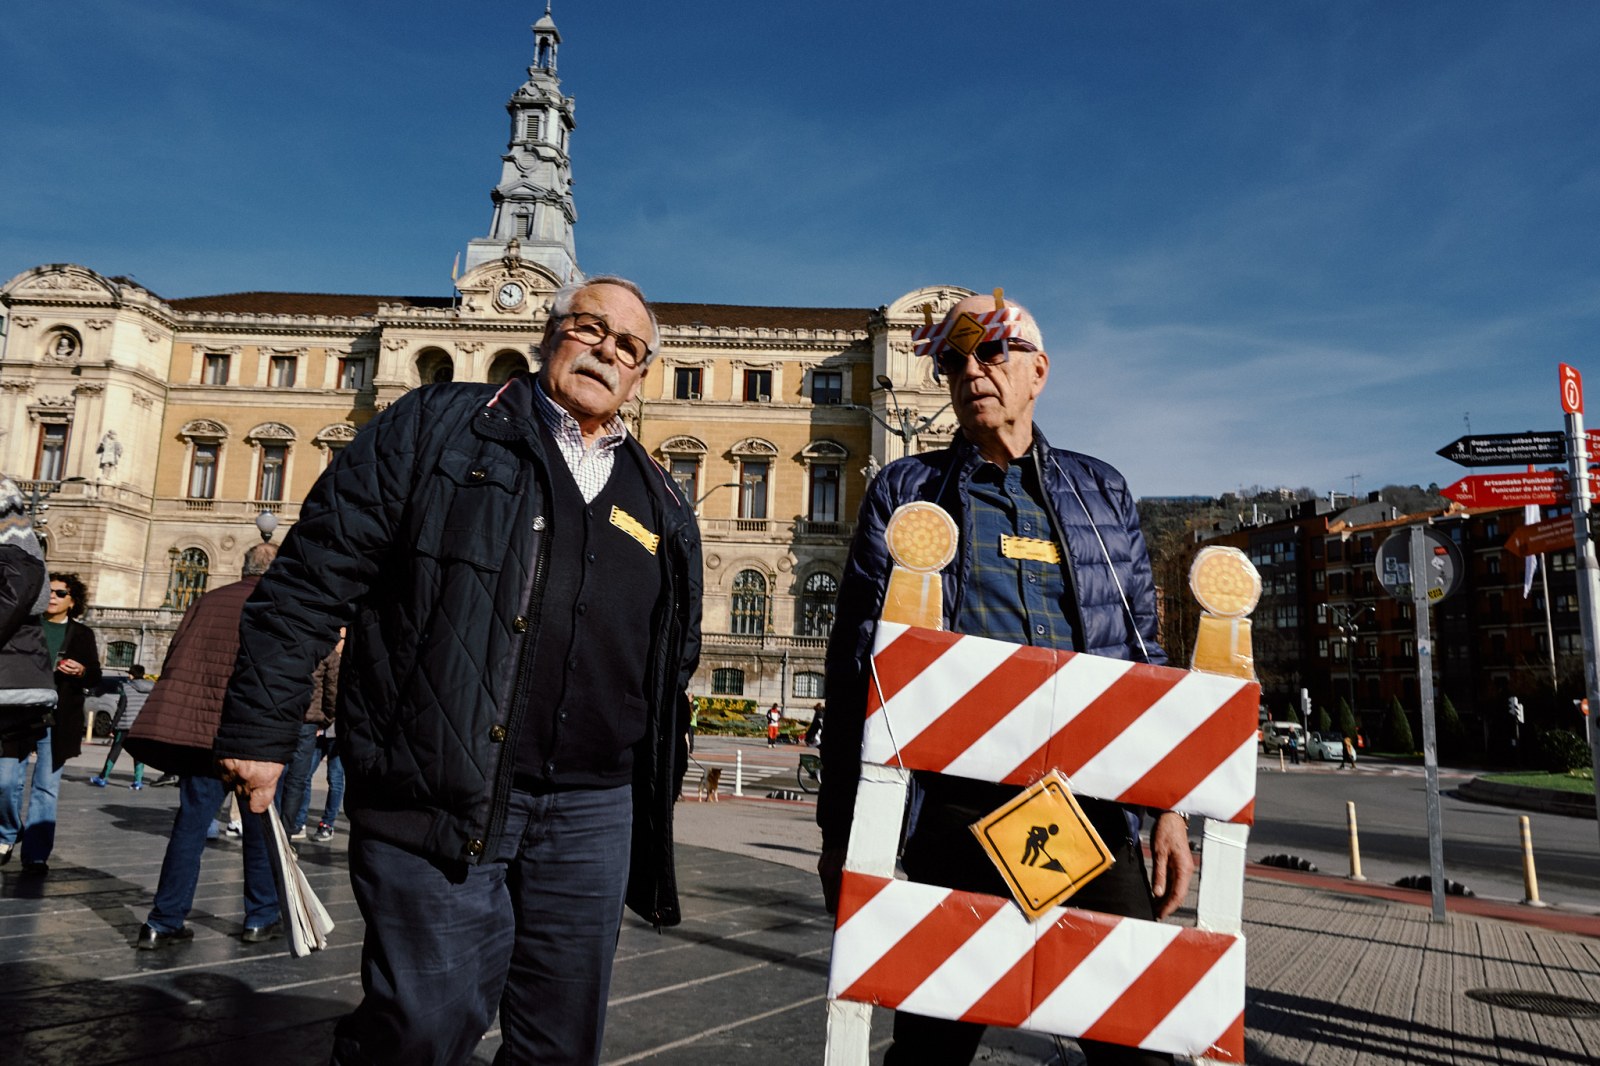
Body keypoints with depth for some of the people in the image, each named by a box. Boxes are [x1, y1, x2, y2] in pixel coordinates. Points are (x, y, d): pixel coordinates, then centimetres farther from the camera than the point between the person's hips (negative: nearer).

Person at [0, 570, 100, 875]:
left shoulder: (82, 634, 9)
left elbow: (95, 678, 8)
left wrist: (82, 671, -14)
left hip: (57, 722, 0)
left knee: (46, 789, 2)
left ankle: (36, 855, 7)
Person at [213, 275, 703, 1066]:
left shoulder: (663, 510, 14)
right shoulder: (436, 428, 4)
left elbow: (671, 672, 17)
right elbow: (315, 574, -1)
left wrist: (654, 823, 17)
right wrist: (259, 725, -5)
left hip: (590, 812, 5)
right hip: (439, 791, -4)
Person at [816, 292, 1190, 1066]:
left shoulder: (1104, 494, 14)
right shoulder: (905, 493, 6)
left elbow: (1145, 660, 14)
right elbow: (858, 663, 3)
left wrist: (1169, 804, 7)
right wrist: (841, 825, -1)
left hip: (1094, 806, 2)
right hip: (958, 808, -2)